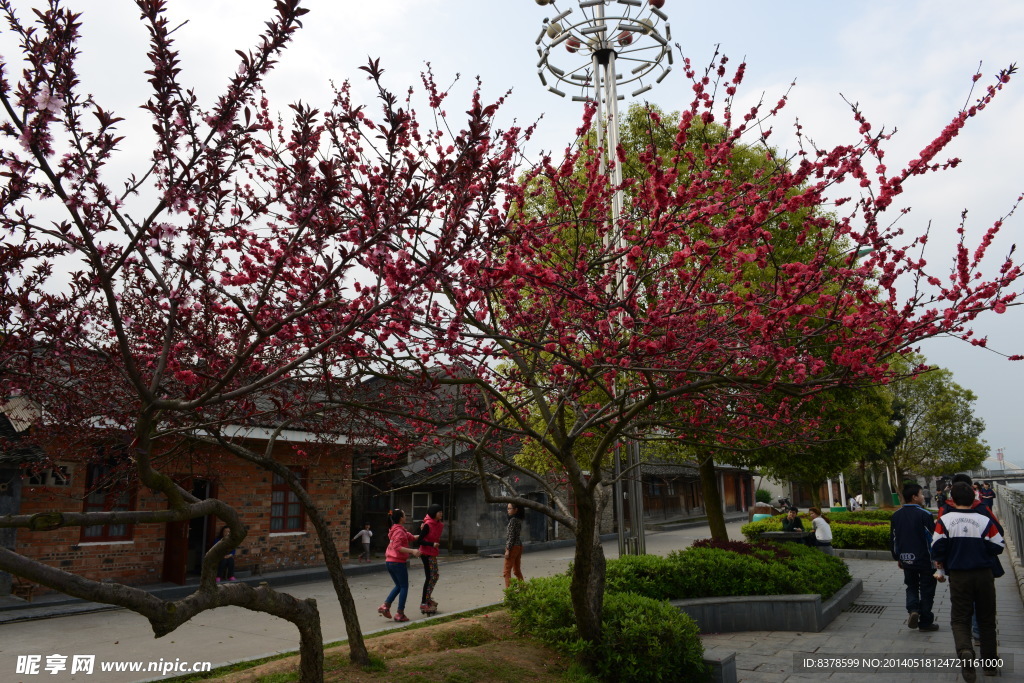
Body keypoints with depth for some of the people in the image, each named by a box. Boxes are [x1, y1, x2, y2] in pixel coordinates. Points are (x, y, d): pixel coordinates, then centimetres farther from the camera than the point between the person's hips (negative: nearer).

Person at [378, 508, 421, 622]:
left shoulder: (395, 529, 15)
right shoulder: (399, 531, -15)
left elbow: (411, 537, 17)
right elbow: (397, 547, -27)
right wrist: (412, 551, -32)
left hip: (389, 562, 9)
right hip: (398, 562, -9)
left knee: (398, 586, 20)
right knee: (404, 587, 4)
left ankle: (385, 606, 11)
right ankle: (400, 613, 5)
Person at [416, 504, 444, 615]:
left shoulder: (439, 525, 7)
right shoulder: (428, 525, -18)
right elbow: (420, 540, -18)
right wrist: (432, 544, -26)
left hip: (433, 554, 9)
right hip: (426, 553, -9)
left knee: (434, 576, 17)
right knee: (429, 577, -5)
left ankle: (428, 598, 32)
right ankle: (424, 604, 3)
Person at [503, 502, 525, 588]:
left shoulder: (513, 520, -15)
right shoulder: (519, 520, 11)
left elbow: (511, 536, -18)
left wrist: (508, 550, -17)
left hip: (513, 547, -9)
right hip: (519, 546, 9)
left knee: (507, 570, -4)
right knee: (517, 570, 17)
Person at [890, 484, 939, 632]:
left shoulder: (896, 515, 2)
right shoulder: (924, 515, -17)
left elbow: (892, 539, 9)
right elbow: (934, 537, -16)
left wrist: (897, 558, 18)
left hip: (906, 560, 4)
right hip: (924, 559, -4)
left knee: (911, 586, 19)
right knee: (926, 590, 9)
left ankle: (913, 610, -4)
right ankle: (925, 622, 16)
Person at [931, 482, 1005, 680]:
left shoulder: (944, 520, -9)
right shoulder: (985, 521, -10)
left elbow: (937, 548, -9)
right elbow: (998, 547, -5)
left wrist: (942, 562, 13)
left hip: (958, 576, -1)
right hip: (984, 575, 1)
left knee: (960, 618, 8)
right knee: (986, 619, 17)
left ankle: (965, 650, -20)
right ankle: (990, 664, 23)